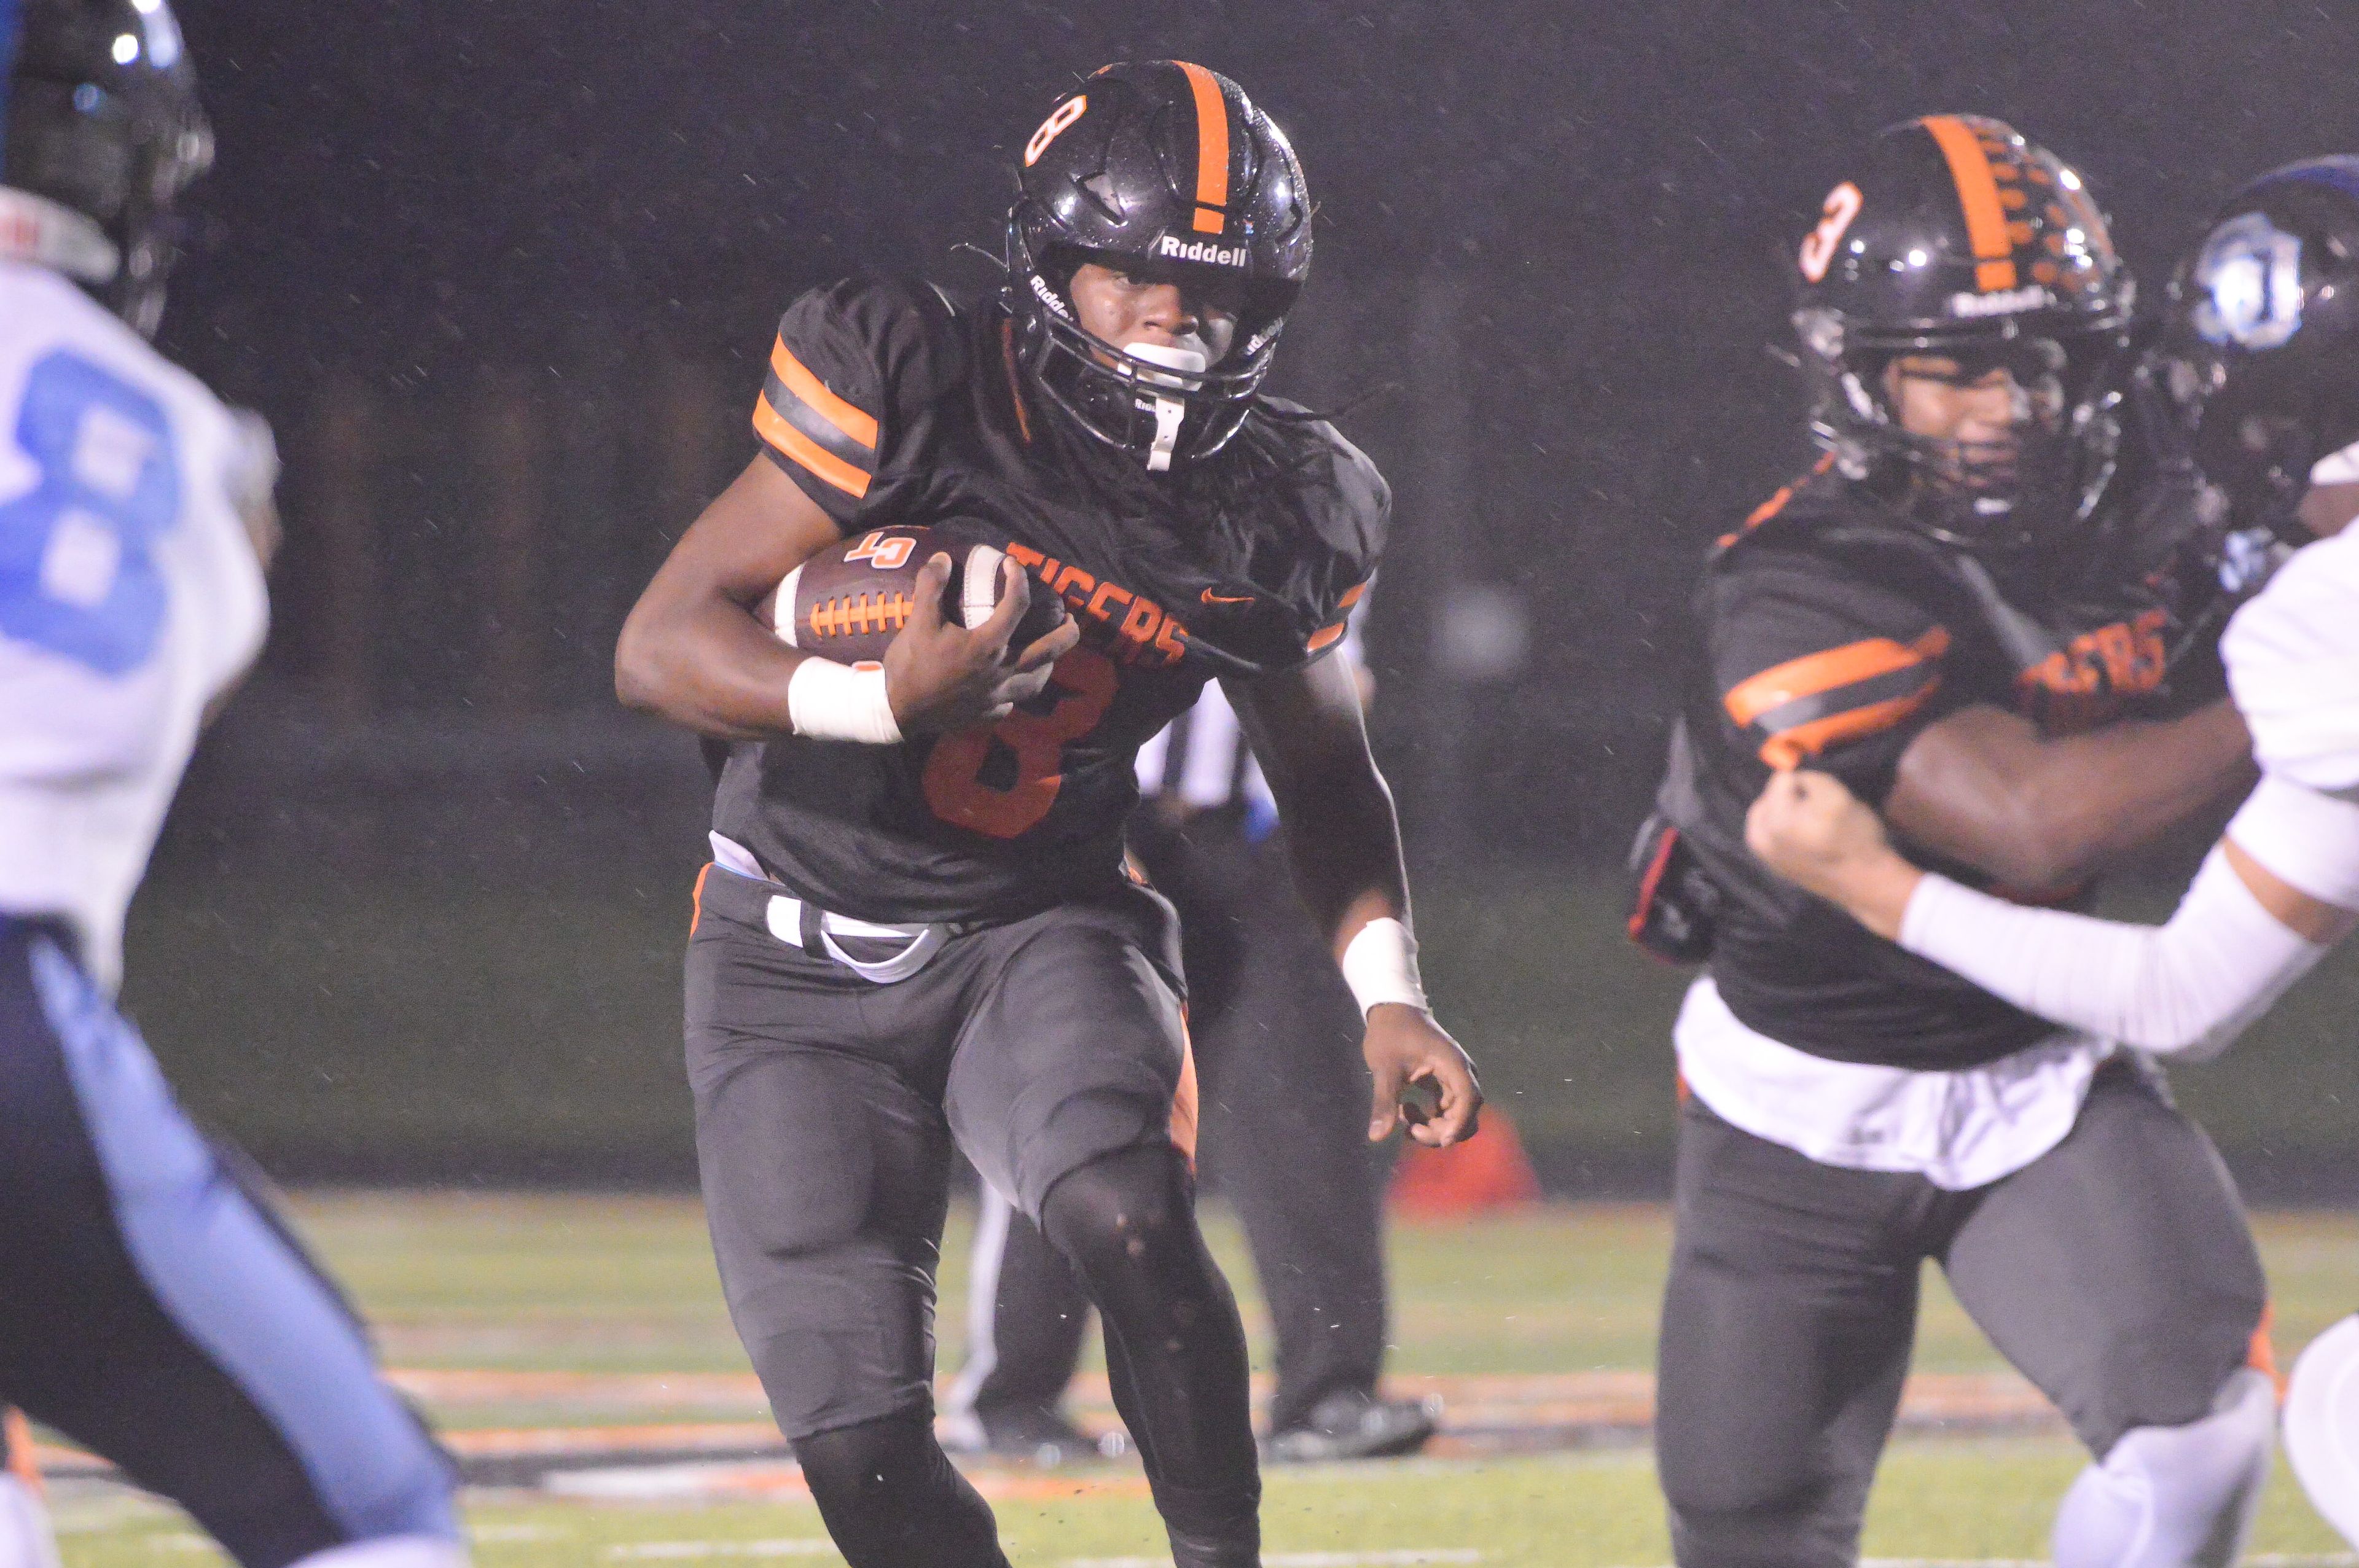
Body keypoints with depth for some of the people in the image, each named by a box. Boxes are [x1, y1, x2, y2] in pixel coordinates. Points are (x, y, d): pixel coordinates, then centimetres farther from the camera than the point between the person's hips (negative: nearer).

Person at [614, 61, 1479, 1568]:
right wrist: (884, 702, -33)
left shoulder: (1268, 513, -5)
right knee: (858, 1436, -9)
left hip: (1034, 930, 1)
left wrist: (1390, 992, 0)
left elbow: (1326, 770, 15)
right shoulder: (913, 389, -16)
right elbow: (663, 647, -17)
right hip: (800, 964, -1)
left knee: (1126, 1217, -32)